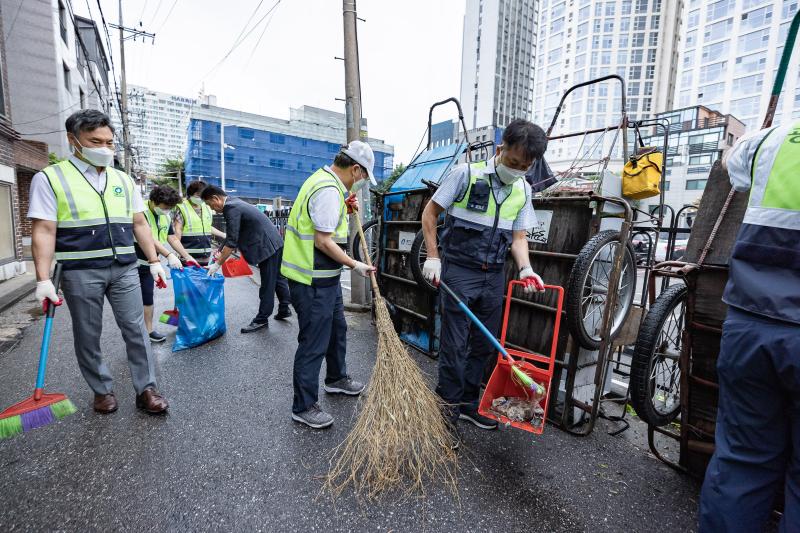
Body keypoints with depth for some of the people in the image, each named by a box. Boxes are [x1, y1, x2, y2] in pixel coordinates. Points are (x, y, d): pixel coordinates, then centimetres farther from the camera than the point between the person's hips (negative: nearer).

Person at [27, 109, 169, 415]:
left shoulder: (123, 180, 10)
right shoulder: (50, 178, -1)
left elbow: (139, 224, 11)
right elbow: (44, 231, -7)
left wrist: (154, 261, 6)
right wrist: (43, 279, -13)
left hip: (124, 269, 3)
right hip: (80, 273, -2)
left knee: (136, 329, 3)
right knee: (88, 337, 9)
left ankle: (145, 390, 12)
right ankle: (102, 390, 26)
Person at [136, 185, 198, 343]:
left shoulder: (166, 217, 6)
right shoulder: (142, 213, -19)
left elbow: (173, 239, 9)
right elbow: (149, 238, -29)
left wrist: (187, 257, 3)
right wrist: (169, 255, -39)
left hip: (149, 264, 7)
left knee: (147, 298, 13)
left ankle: (149, 330, 21)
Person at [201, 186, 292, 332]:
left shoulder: (231, 208, -17)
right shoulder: (234, 203, 13)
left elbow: (231, 242, -20)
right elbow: (233, 237, 18)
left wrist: (217, 264, -13)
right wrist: (220, 253, 17)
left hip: (268, 246, -10)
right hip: (274, 243, 10)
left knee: (267, 284, 0)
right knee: (277, 278, 19)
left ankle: (261, 320, 11)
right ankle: (284, 309, 31)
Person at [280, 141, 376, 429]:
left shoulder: (324, 179, 12)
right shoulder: (329, 190, -21)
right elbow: (323, 242, -25)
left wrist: (345, 209, 12)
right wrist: (355, 265, -17)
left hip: (325, 276, 11)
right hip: (313, 280, -11)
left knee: (337, 328, 23)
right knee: (314, 341, 1)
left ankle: (336, 378, 43)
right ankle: (304, 406, 17)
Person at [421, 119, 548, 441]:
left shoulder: (523, 191, 8)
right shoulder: (466, 174, -7)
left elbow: (518, 236, 9)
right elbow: (430, 213, -3)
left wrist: (525, 268, -10)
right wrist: (433, 257, -9)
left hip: (494, 276, 6)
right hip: (459, 271, -5)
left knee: (485, 345, 13)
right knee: (455, 346, -1)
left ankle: (468, 403, 32)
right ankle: (448, 408, 18)